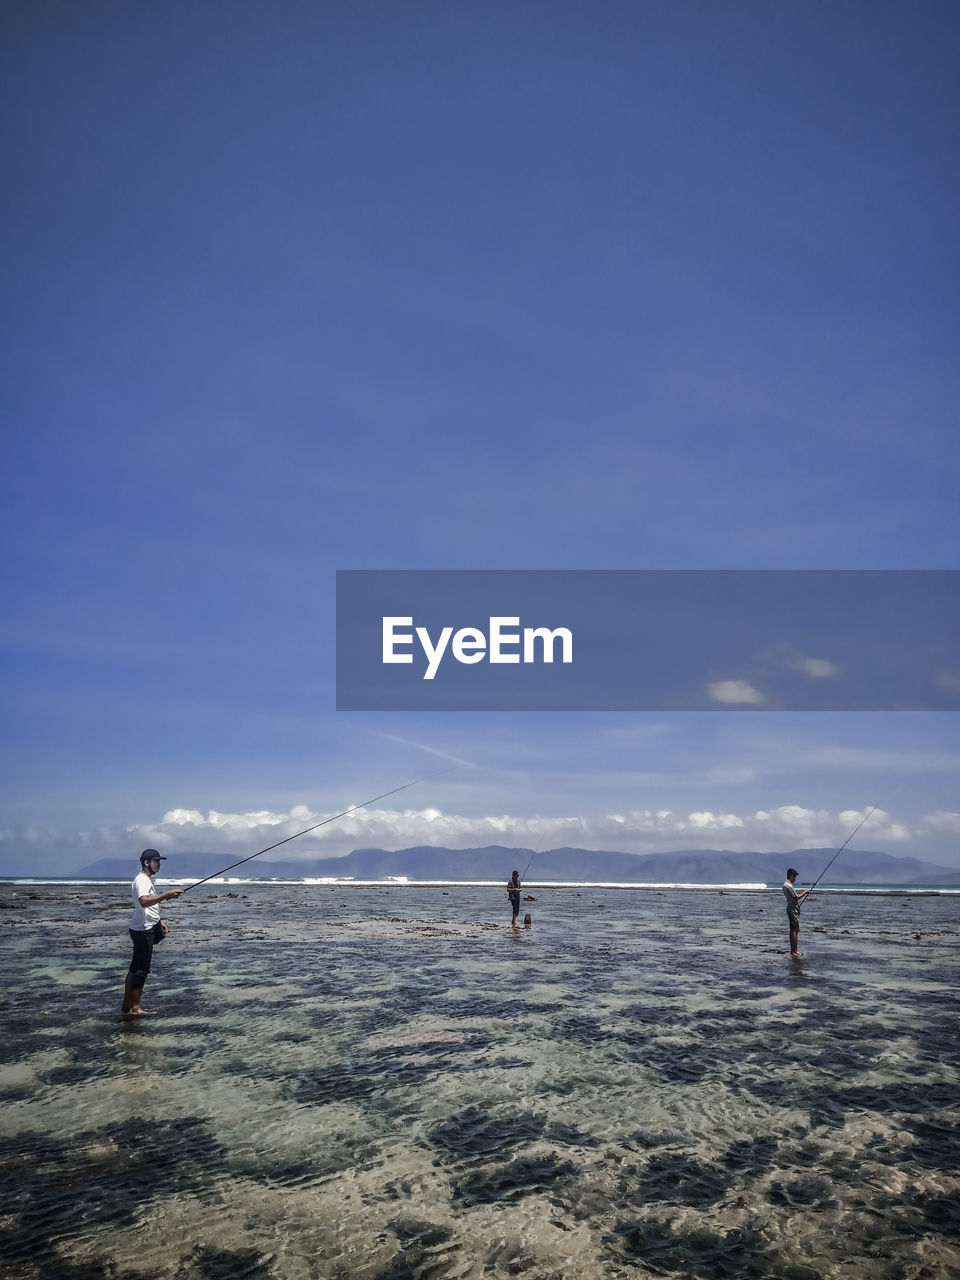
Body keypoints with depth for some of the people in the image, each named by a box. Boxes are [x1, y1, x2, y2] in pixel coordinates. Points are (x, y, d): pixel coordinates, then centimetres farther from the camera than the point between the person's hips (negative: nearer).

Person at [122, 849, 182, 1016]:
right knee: (140, 969, -8)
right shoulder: (141, 880, -15)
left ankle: (133, 1006, 17)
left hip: (148, 928, 10)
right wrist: (167, 895, -41)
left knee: (137, 968, 12)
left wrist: (159, 921, 26)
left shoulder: (147, 880, 18)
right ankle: (131, 1008, -5)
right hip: (142, 929, -10)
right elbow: (144, 902, -34)